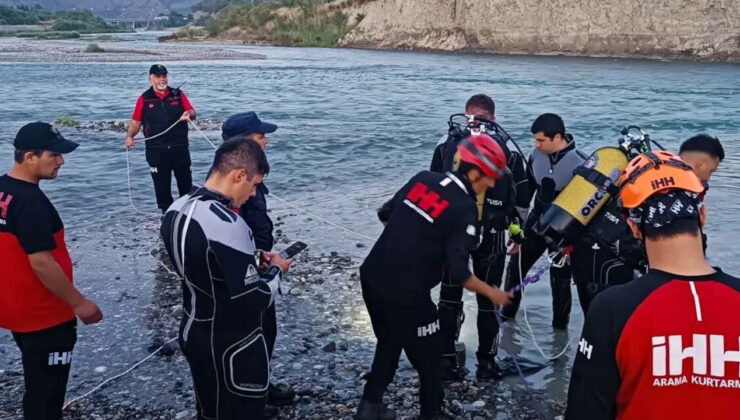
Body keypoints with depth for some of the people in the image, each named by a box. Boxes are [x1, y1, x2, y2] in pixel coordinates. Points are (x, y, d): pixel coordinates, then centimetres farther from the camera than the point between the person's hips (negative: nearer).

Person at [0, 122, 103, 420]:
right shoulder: (31, 202, -25)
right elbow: (41, 263, -26)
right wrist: (79, 303, -17)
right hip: (44, 315, -9)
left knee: (36, 383, 26)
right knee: (47, 391, 6)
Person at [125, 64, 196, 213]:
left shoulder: (178, 95, 6)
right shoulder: (144, 99, 4)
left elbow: (192, 112, 2)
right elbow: (136, 122, 4)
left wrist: (189, 114, -21)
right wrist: (129, 136, -12)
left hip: (180, 147, 1)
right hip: (156, 150, -1)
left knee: (185, 180, 9)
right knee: (161, 183, 4)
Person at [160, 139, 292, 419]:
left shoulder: (176, 210, -2)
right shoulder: (227, 224, -31)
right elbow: (256, 299, -26)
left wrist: (251, 261, 7)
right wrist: (276, 269, -8)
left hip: (193, 335, 8)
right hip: (233, 350, -8)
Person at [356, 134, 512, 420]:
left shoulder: (423, 178, 3)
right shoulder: (464, 209, -14)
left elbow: (385, 215, 13)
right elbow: (458, 273, -15)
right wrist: (492, 293, 2)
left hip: (372, 276, 7)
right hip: (404, 292, -7)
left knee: (389, 340, 27)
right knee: (427, 354, 14)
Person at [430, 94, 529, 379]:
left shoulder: (508, 152, -2)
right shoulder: (447, 146, 1)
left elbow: (521, 195, 5)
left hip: (490, 234, -1)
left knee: (488, 298, 8)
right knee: (450, 296, 5)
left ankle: (487, 357, 21)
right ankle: (448, 356, 15)